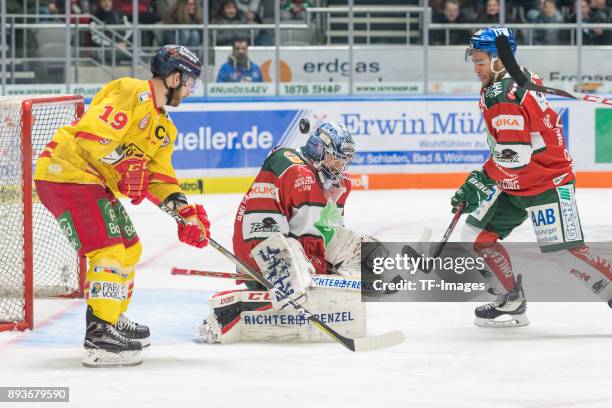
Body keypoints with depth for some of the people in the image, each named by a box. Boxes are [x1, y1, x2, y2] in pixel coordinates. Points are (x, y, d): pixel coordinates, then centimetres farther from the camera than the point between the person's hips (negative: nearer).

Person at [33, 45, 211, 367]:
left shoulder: (163, 127, 17)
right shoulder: (132, 93, -15)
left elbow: (160, 177, 18)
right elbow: (91, 133, -26)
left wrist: (186, 213, 5)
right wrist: (125, 167, -25)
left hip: (96, 182, 11)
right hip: (65, 172, -11)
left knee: (129, 249, 19)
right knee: (109, 250, -18)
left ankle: (113, 319, 35)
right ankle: (100, 337, -22)